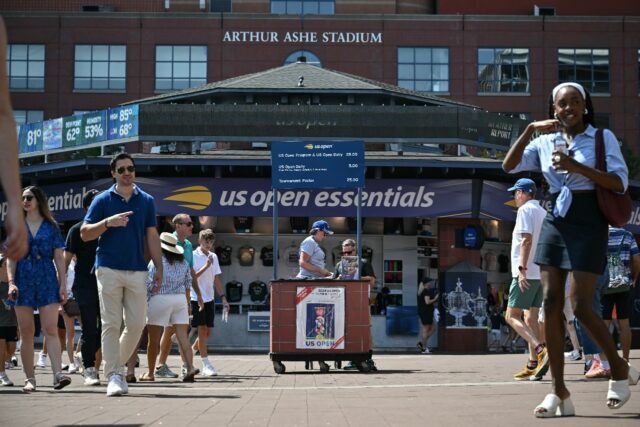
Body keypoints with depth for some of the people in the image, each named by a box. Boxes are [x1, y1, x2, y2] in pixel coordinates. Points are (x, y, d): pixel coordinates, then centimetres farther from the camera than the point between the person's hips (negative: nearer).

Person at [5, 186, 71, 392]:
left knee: (51, 329, -11)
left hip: (47, 281, -1)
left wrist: (63, 284, -1)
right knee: (26, 332, 2)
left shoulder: (51, 226, 8)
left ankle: (58, 374, -19)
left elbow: (59, 258, 6)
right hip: (23, 280, 1)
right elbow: (11, 257, 6)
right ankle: (30, 379, 6)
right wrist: (11, 282, -7)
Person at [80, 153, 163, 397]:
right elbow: (85, 233, 3)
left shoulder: (146, 201, 11)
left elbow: (152, 236, 13)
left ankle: (117, 363, 20)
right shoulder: (103, 200, 4)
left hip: (137, 271, 3)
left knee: (136, 324, 0)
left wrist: (159, 268, 7)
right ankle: (113, 375, -3)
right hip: (109, 269, -2)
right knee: (111, 324, -5)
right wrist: (108, 222, -14)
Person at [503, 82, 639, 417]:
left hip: (588, 224, -4)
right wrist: (530, 129, -7)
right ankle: (559, 393, 0)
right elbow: (509, 166, 2)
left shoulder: (602, 137, 0)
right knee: (551, 304, -4)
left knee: (581, 307, -11)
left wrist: (576, 166, -19)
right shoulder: (545, 142, 11)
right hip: (555, 223, 4)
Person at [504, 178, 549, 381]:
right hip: (542, 273, 9)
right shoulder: (543, 212, 19)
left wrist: (522, 269, -23)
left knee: (512, 316, -9)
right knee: (531, 318, 11)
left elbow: (526, 239, -18)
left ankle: (541, 351, -25)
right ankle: (533, 365, 9)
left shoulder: (525, 210, -7)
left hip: (527, 273, -9)